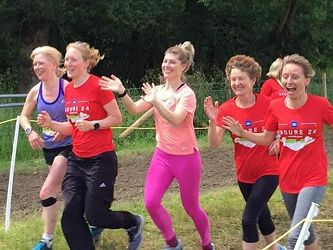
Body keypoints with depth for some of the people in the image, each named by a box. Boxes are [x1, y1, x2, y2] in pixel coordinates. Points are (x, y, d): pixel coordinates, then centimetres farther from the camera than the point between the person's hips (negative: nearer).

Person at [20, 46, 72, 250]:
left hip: (67, 145, -6)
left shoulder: (67, 87, -16)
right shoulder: (36, 91, -1)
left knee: (47, 192, -13)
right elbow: (24, 116, 12)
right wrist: (30, 131, -7)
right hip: (49, 147, 6)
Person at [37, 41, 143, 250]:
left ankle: (134, 222, 25)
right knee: (70, 217, -1)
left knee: (95, 215, -3)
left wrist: (93, 125, -23)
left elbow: (117, 118, -9)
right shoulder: (69, 90, 8)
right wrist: (51, 123, -1)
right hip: (77, 160, 7)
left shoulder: (98, 86, -14)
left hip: (101, 160, -7)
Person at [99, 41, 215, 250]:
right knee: (151, 202, -8)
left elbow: (175, 120, -31)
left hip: (186, 157, -5)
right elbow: (134, 109, -7)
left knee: (191, 208, 6)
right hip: (162, 155, 5)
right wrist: (122, 92, -23)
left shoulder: (187, 94, -14)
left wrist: (156, 101, -42)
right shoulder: (158, 90, 4)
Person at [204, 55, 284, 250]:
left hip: (268, 172, -4)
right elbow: (215, 143, -17)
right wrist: (212, 120, -32)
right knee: (262, 215, 22)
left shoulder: (267, 103, -14)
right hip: (245, 175, 4)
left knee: (248, 219, -15)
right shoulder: (226, 109, -9)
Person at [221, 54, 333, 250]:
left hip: (313, 178, -4)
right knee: (304, 232, 21)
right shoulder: (276, 107, -4)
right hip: (287, 178, 4)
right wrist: (243, 133, -6)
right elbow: (266, 139, 8)